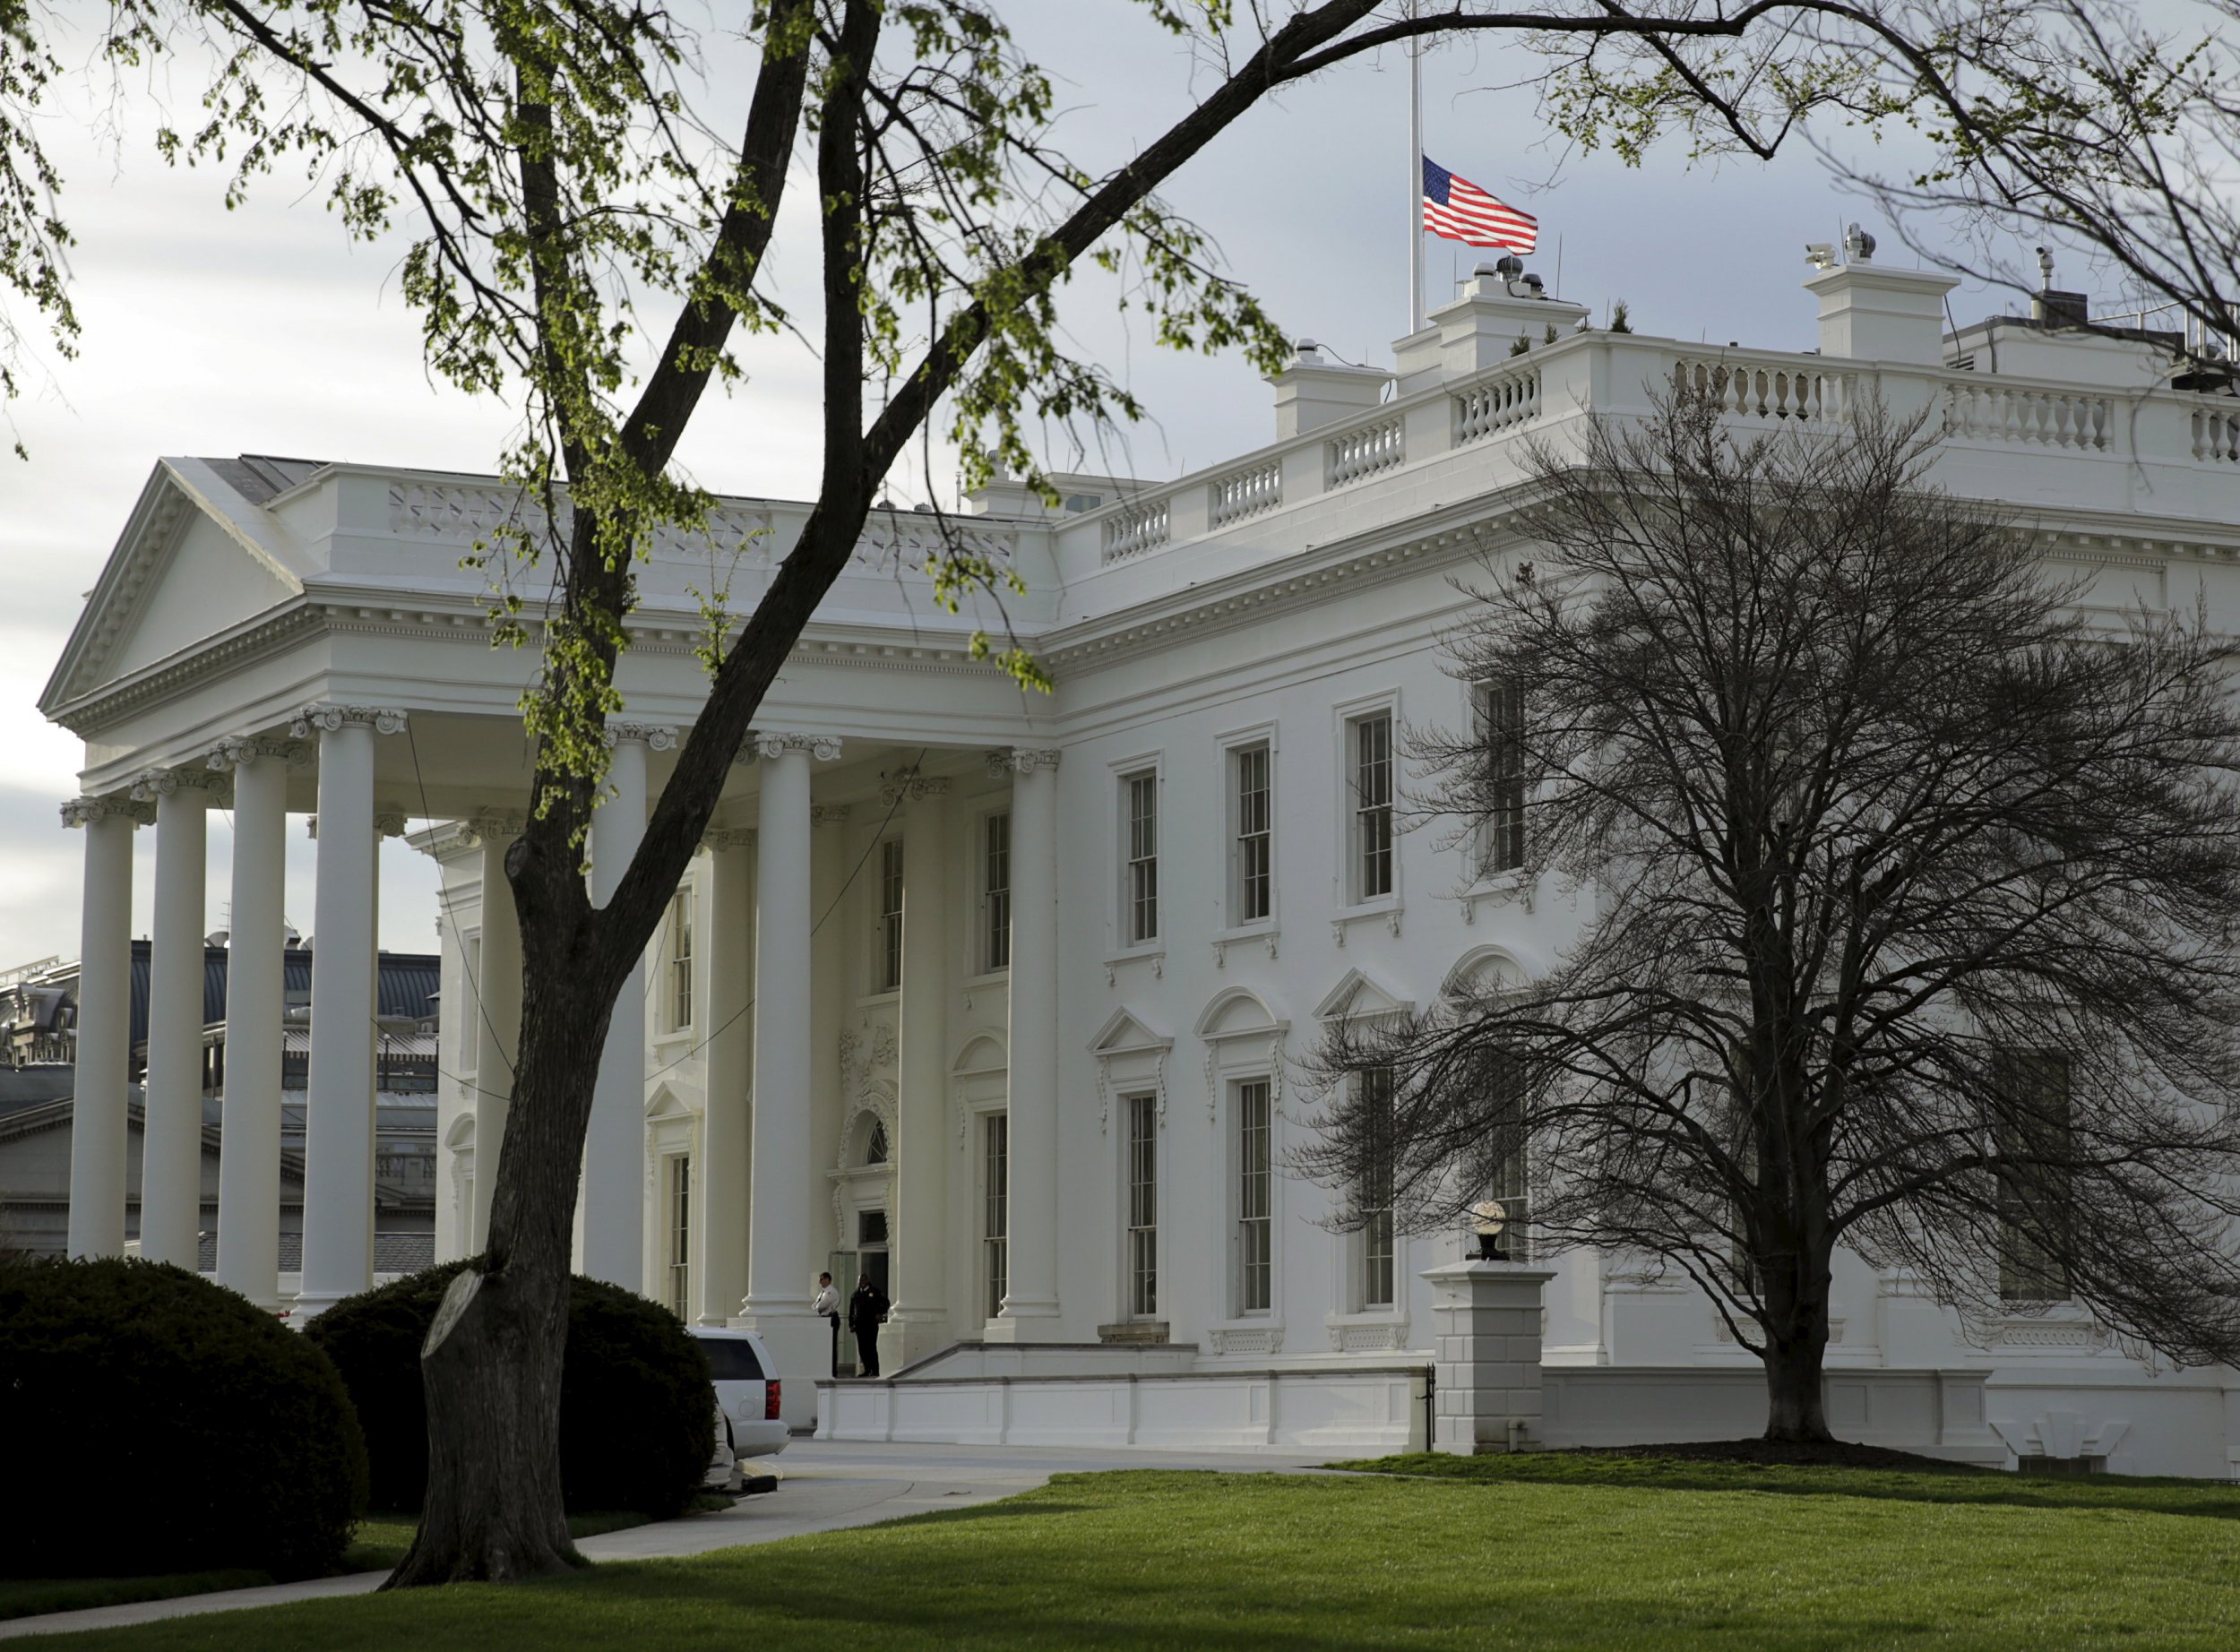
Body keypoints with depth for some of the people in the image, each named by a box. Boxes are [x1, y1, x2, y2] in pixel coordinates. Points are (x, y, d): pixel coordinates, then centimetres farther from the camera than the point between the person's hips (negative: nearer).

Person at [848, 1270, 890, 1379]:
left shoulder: (875, 1292, 3)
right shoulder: (855, 1295, 15)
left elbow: (885, 1303, 6)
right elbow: (851, 1311, 17)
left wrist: (880, 1314, -7)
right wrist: (851, 1324, 9)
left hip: (871, 1324, -5)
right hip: (860, 1324, 5)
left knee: (871, 1347, -8)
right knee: (862, 1348, 3)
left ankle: (875, 1370, -5)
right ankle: (867, 1370, 10)